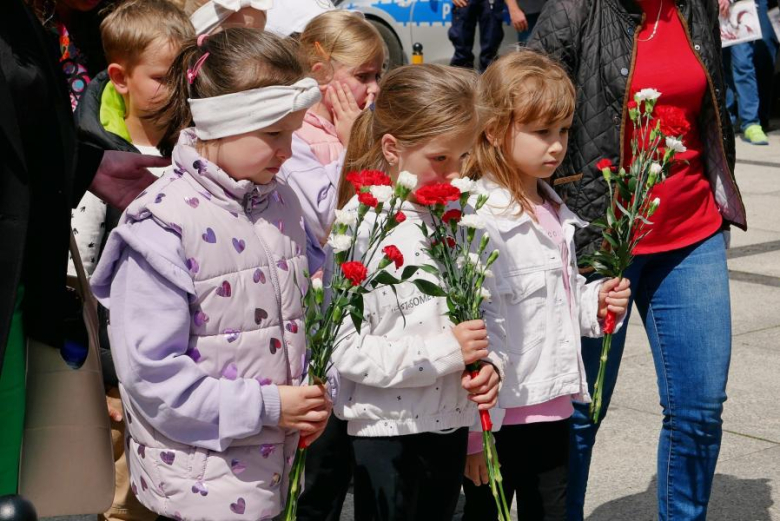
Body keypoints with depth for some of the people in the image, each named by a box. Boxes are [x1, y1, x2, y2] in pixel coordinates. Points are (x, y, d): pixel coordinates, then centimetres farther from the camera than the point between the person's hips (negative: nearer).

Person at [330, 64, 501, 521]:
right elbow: (344, 348, -21)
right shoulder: (359, 227, -16)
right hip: (387, 432, -6)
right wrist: (446, 351, -23)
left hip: (451, 425, 6)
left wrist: (486, 365, -4)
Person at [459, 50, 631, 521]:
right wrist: (475, 430, -19)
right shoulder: (480, 217, -17)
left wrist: (596, 303, 4)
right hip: (499, 416, -8)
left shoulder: (554, 211, 11)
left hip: (553, 408, 8)